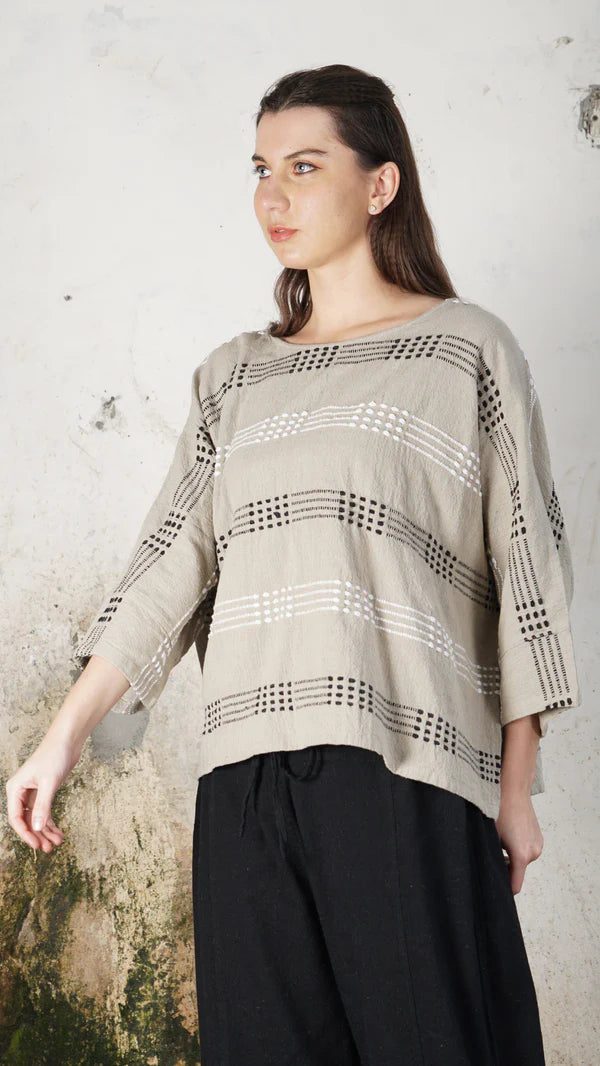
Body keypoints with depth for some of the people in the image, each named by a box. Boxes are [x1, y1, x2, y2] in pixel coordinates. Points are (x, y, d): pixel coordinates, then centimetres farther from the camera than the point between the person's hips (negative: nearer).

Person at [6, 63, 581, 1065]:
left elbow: (526, 567, 5)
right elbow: (169, 562, 13)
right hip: (246, 777, 4)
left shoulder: (468, 348, 8)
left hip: (405, 768, -4)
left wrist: (517, 786, 0)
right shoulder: (233, 376, 20)